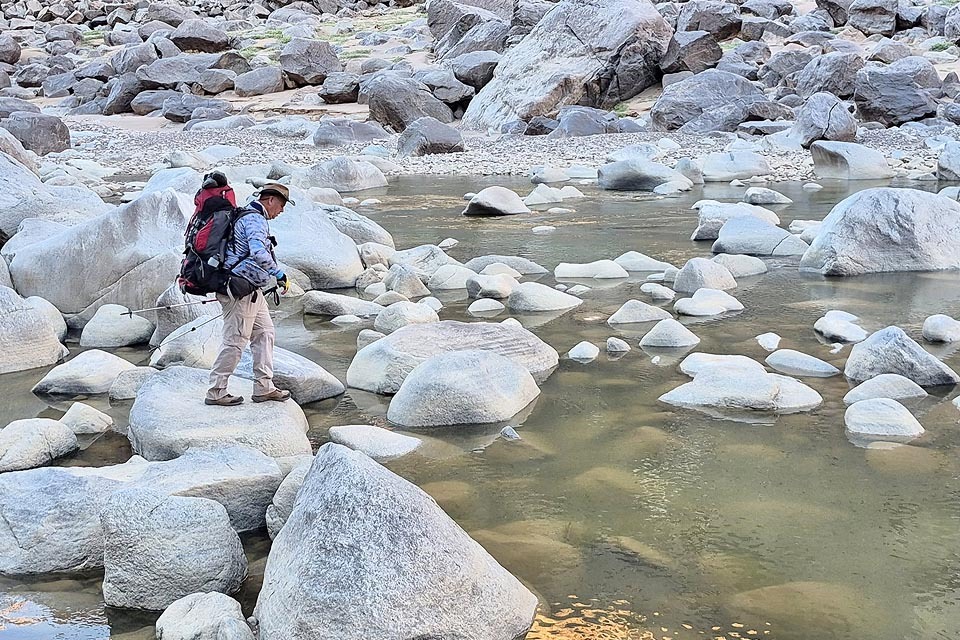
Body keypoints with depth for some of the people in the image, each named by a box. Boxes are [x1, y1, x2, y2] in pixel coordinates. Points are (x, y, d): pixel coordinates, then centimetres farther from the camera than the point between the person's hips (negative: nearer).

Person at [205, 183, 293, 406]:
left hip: (251, 291, 11)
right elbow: (259, 252, -31)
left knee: (265, 333, 12)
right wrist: (279, 274, -26)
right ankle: (215, 392, 2)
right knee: (235, 342, -5)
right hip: (240, 291, -11)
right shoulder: (255, 219, -15)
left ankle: (264, 387, 15)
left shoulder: (249, 216, 19)